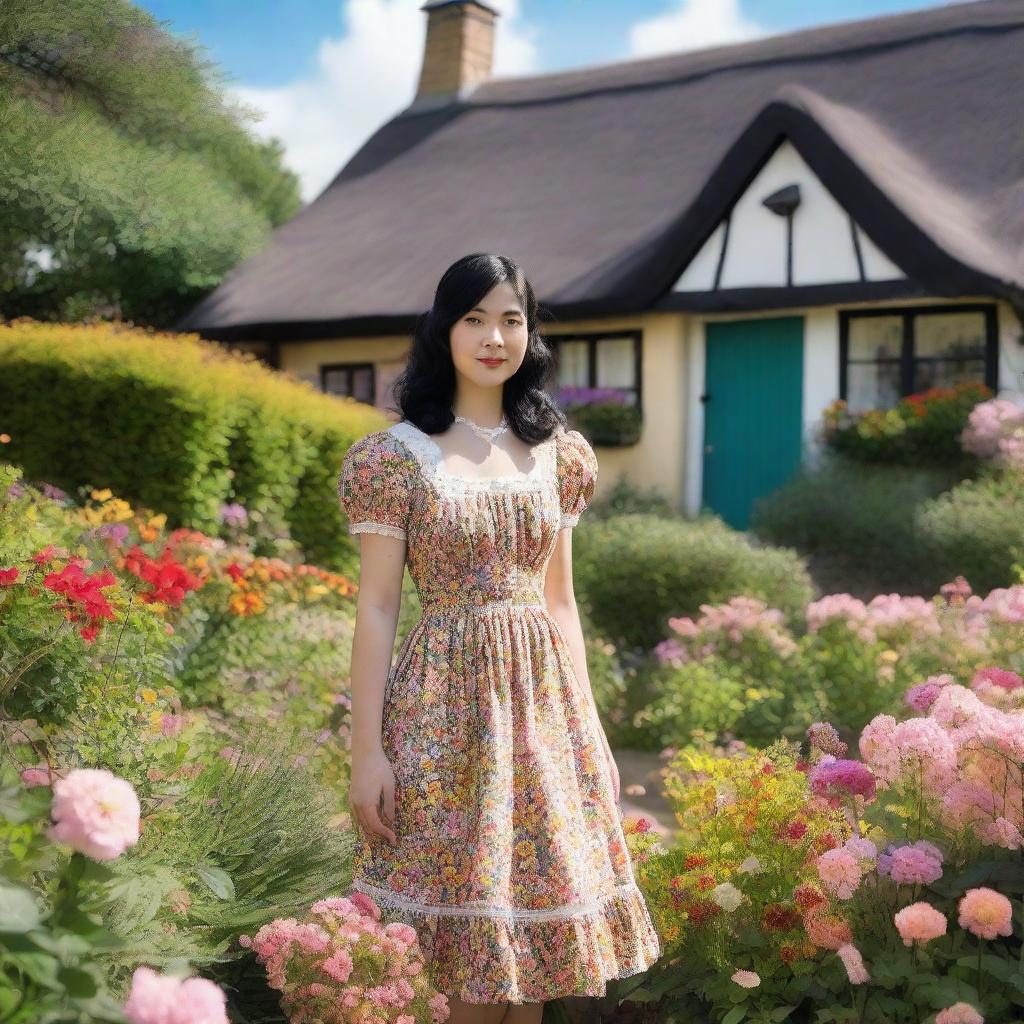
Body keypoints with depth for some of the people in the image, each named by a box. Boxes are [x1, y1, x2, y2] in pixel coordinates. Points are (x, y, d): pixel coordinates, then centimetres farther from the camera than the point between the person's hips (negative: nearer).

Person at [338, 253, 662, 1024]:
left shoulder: (557, 454, 9)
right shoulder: (399, 455, -4)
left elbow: (561, 600, 13)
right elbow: (376, 607, -5)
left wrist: (589, 728, 11)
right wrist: (368, 751, -9)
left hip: (544, 698, 4)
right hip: (447, 703, -4)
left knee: (538, 927, 10)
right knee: (471, 954, 3)